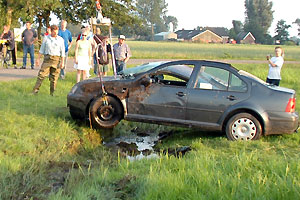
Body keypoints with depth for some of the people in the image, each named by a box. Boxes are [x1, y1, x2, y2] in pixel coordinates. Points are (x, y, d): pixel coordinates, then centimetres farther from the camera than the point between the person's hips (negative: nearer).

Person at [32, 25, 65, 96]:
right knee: (41, 75, -6)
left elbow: (62, 52, 3)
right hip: (47, 58, 1)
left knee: (54, 78, 1)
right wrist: (38, 59, 5)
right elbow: (42, 49, 11)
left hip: (56, 59, -1)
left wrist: (62, 62, -4)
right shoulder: (46, 38, 8)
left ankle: (52, 93, 10)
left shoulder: (60, 39, 5)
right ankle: (35, 90, -3)